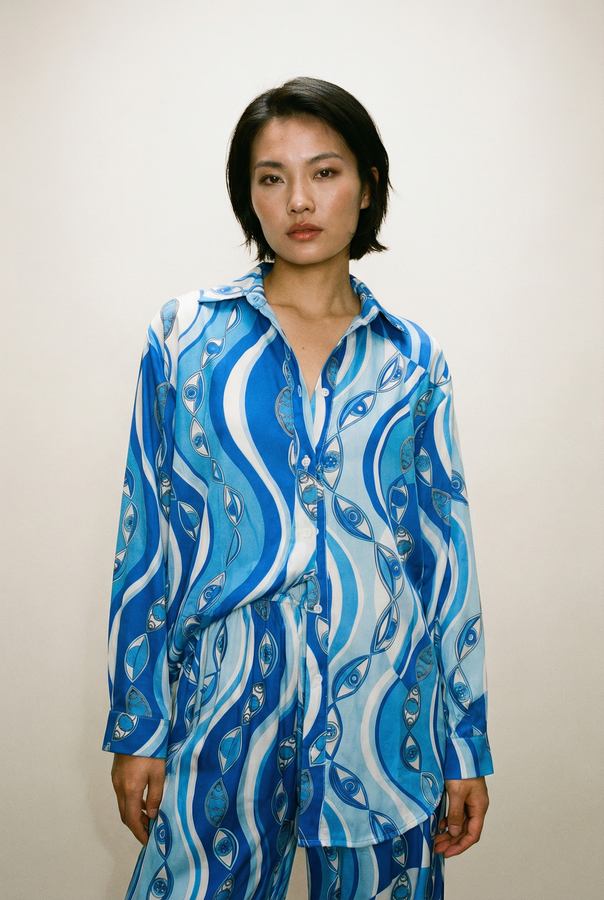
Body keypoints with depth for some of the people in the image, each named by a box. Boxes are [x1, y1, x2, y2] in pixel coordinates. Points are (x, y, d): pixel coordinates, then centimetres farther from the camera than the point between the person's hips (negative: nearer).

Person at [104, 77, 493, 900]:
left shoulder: (412, 359, 4)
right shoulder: (186, 336, 1)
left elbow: (445, 551, 5)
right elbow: (149, 536, 1)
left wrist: (467, 746, 4)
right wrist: (138, 728, 0)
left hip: (384, 708, 1)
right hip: (228, 700, -1)